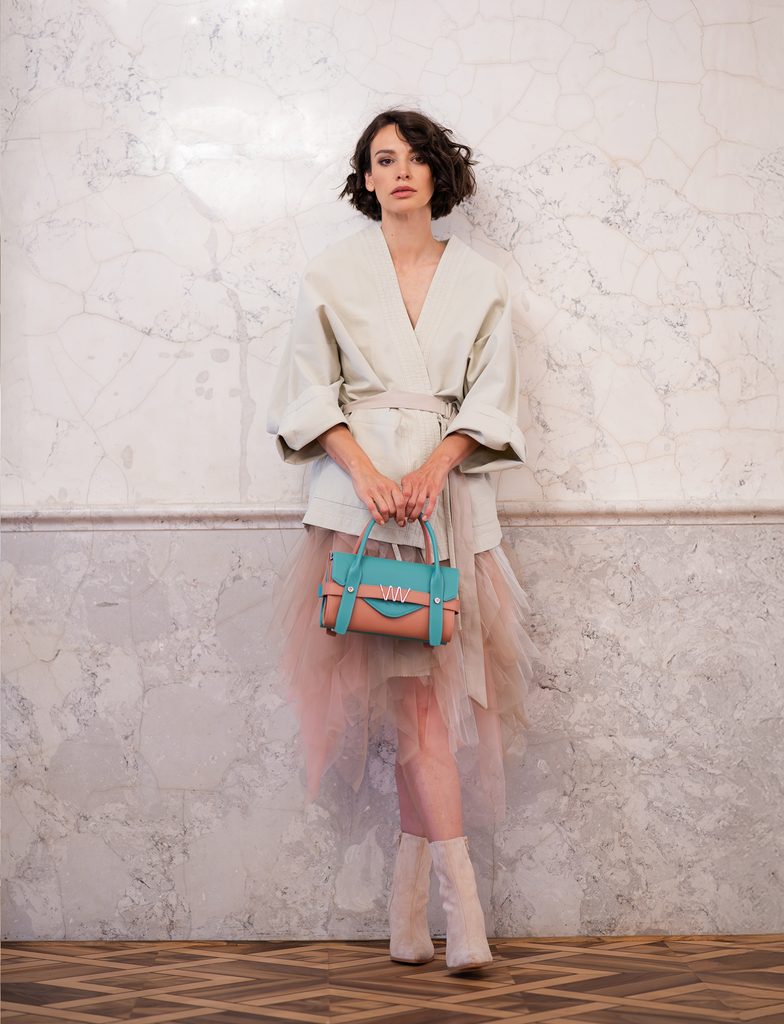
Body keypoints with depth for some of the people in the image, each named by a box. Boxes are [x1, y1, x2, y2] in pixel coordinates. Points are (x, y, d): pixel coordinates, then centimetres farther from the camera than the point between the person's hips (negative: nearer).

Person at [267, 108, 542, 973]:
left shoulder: (481, 282, 13)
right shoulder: (332, 274, 9)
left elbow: (490, 397, 8)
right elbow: (310, 390, 4)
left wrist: (436, 465, -10)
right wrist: (364, 468, -11)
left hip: (448, 488, 2)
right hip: (359, 486, -2)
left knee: (430, 680, -5)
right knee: (414, 685, -10)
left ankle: (407, 902, 2)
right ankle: (460, 893, -13)